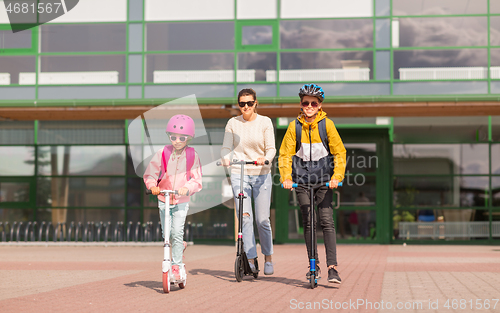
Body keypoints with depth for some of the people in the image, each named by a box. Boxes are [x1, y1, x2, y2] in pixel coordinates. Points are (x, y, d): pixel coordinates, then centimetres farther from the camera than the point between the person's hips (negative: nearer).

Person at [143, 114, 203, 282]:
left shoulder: (192, 156, -4)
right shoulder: (162, 153, -3)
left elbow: (196, 180, -6)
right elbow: (150, 174, -1)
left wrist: (187, 188, -26)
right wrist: (153, 186, -21)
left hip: (182, 200, -2)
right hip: (164, 199, 2)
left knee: (177, 233, -12)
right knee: (166, 234, 4)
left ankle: (177, 265, 0)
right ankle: (179, 245, 36)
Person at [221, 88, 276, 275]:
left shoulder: (265, 122, 0)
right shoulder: (233, 123, 5)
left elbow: (271, 148, -5)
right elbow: (226, 147, 2)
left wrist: (265, 158, -26)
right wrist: (225, 158, -20)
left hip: (261, 174, -1)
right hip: (239, 174, 1)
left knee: (262, 220, -1)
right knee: (245, 217, -9)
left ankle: (268, 257, 18)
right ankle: (250, 260, -6)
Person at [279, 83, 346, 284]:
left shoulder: (327, 124, -3)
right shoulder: (294, 126, 0)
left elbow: (339, 153, -1)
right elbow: (285, 154, 2)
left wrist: (336, 177, -14)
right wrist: (286, 177, -12)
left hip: (323, 178, -1)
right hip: (302, 178, 1)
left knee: (327, 221, -10)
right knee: (307, 222, 2)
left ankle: (332, 267, -12)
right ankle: (314, 265, 13)